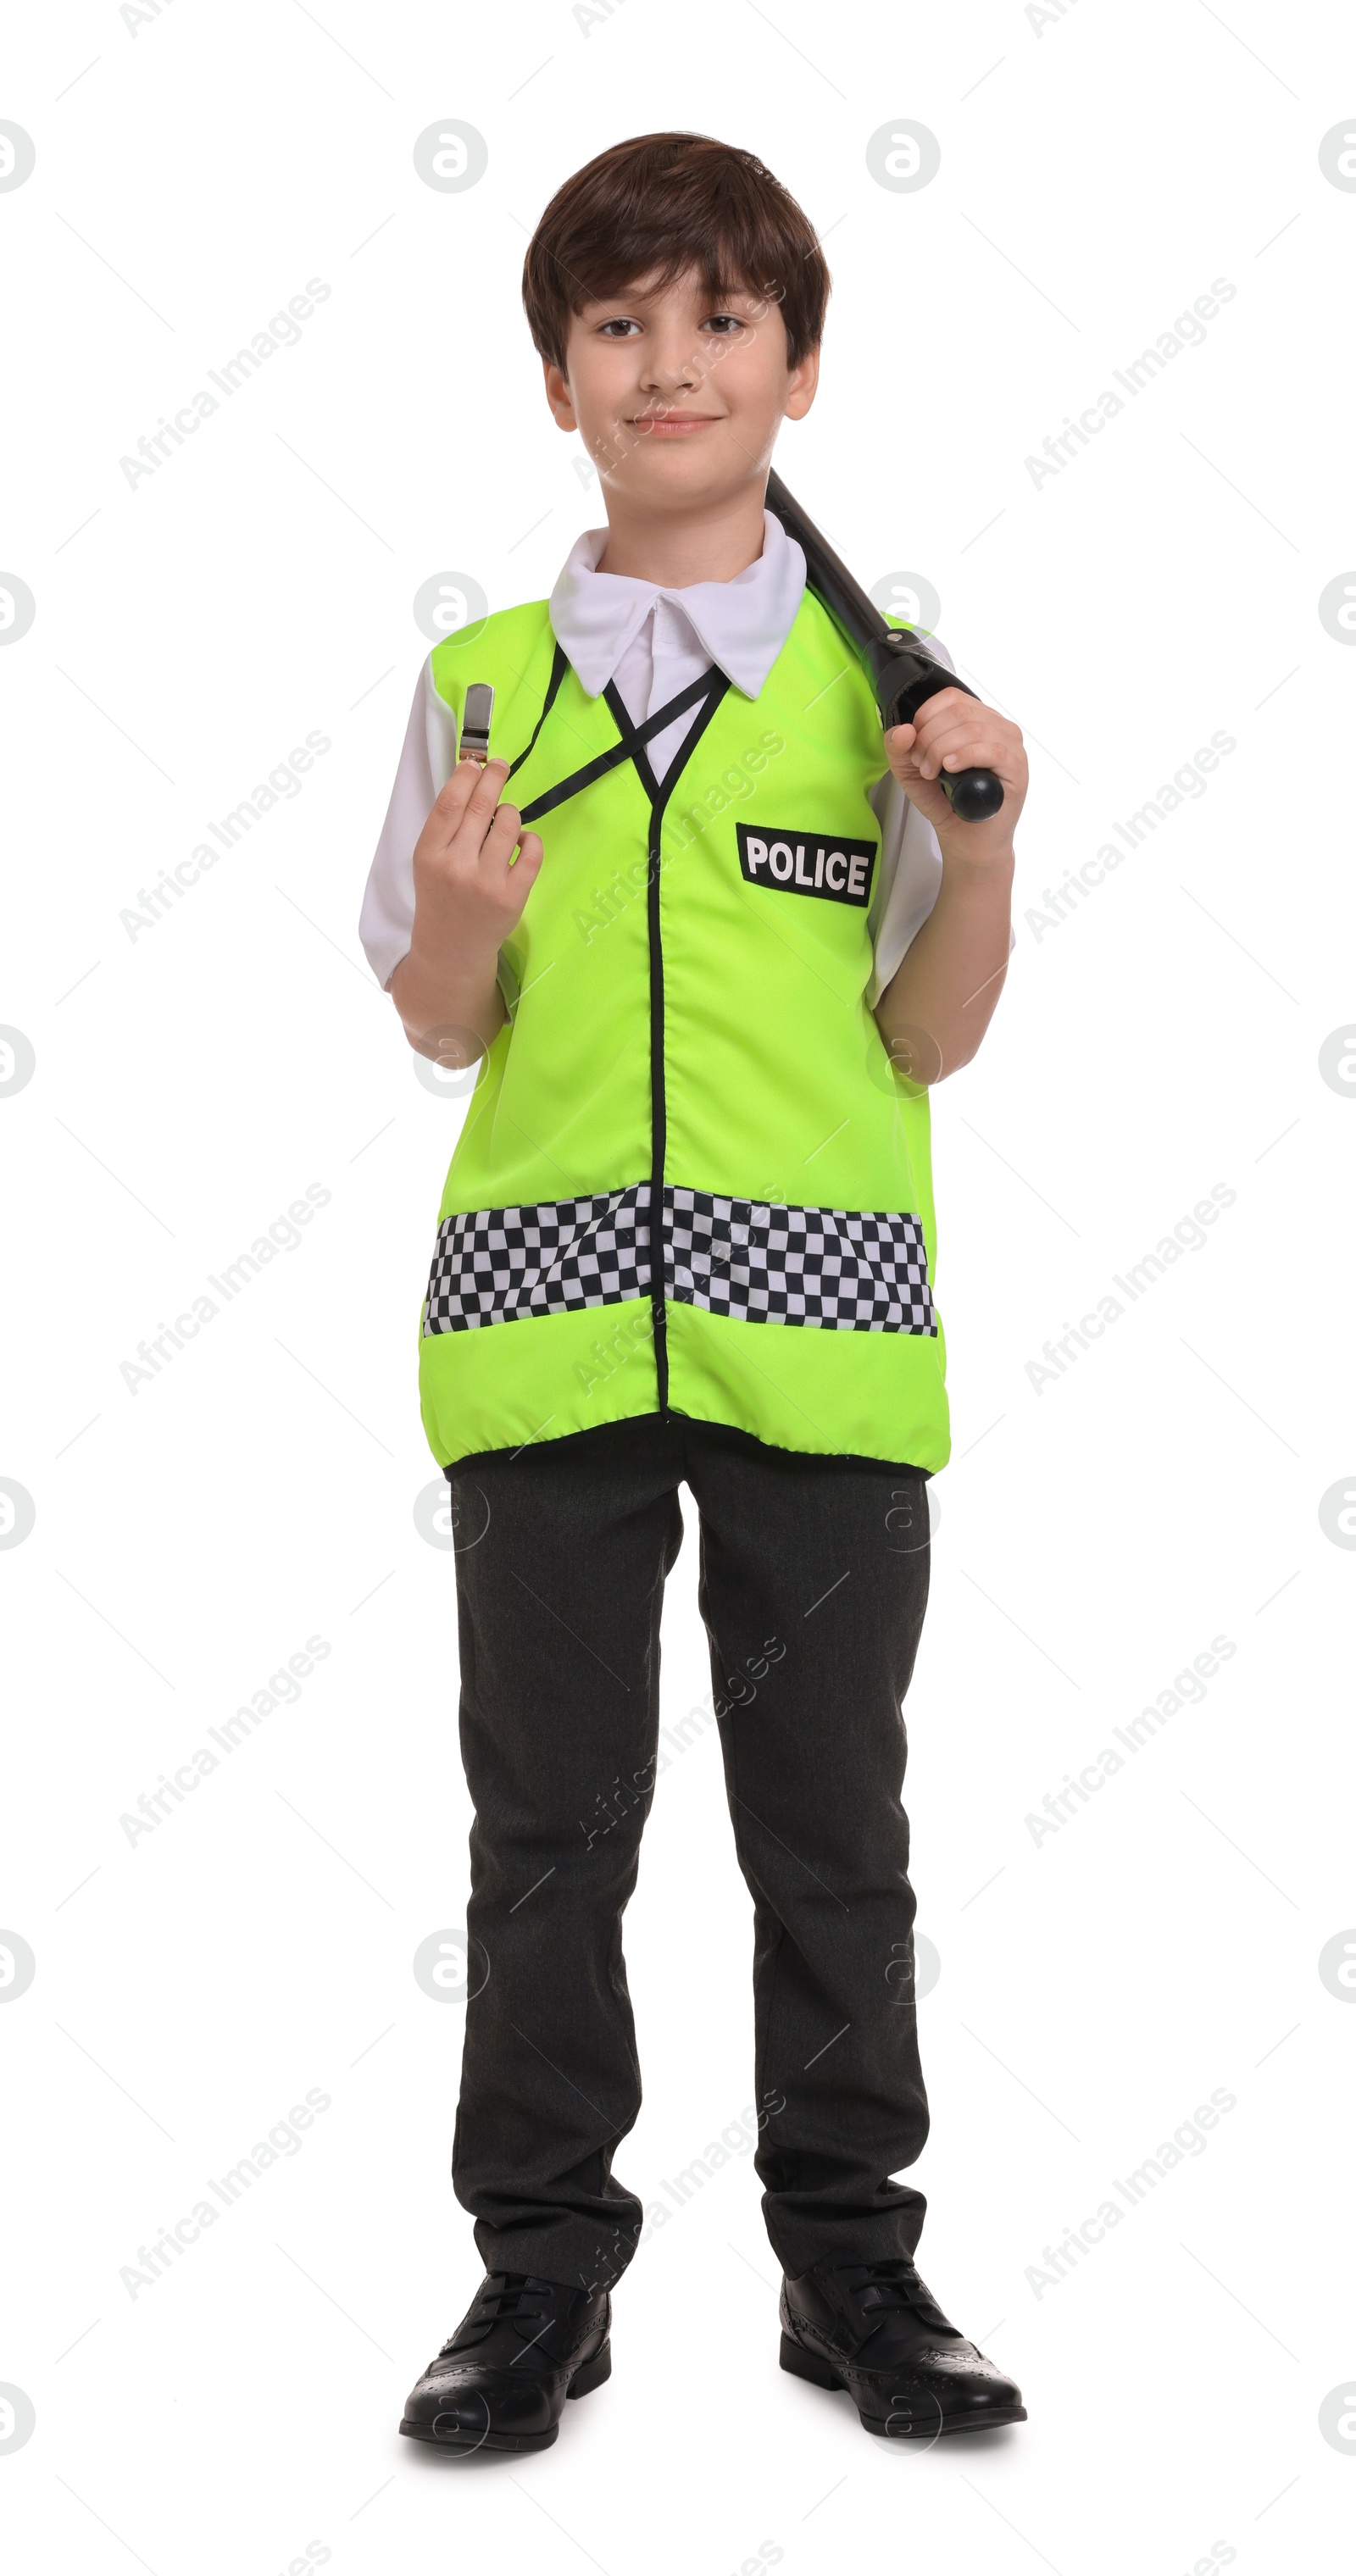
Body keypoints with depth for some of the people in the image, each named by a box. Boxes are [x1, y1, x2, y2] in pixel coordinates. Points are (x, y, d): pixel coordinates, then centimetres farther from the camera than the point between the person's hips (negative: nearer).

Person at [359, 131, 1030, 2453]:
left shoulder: (883, 683, 4)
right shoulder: (481, 683, 6)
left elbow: (930, 1043, 5)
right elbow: (444, 1036, 9)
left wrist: (982, 846, -11)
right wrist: (463, 919, -12)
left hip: (815, 1327, 0)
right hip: (547, 1312, 1)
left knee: (830, 1820, 8)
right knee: (548, 1817, 8)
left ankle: (850, 2258, 23)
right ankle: (544, 2262, 21)